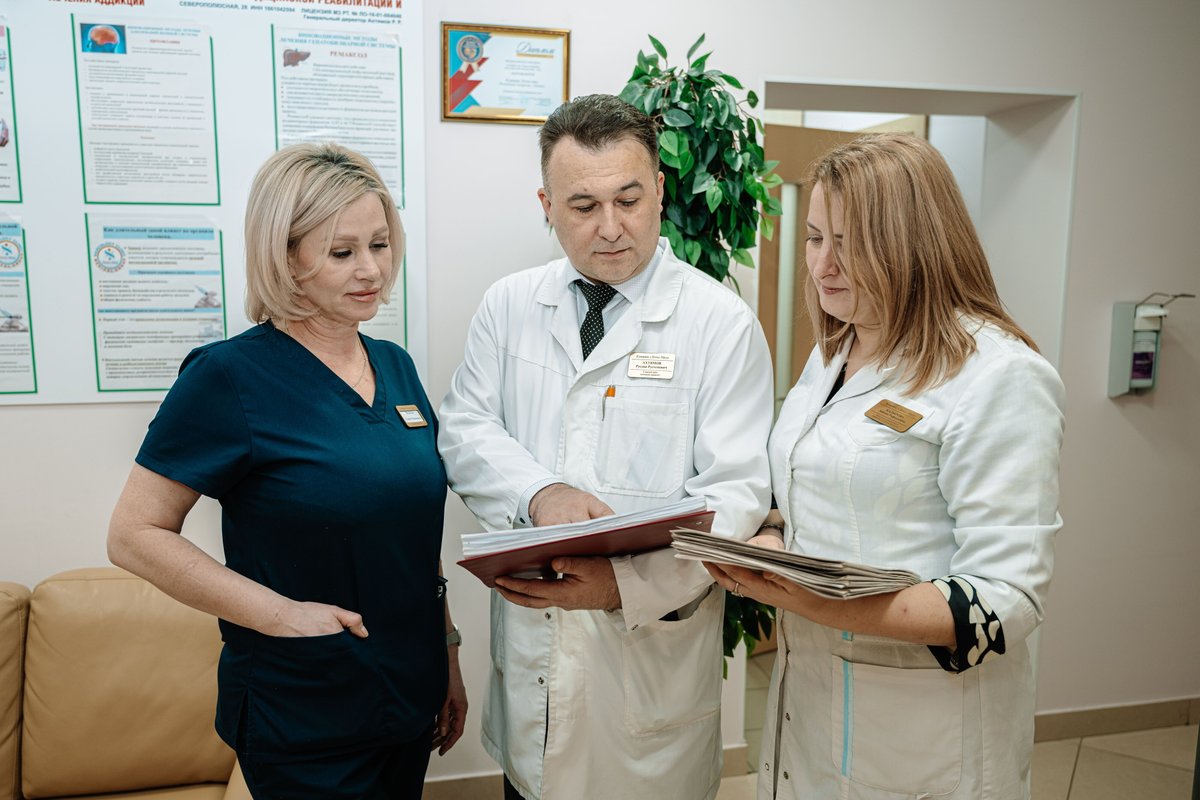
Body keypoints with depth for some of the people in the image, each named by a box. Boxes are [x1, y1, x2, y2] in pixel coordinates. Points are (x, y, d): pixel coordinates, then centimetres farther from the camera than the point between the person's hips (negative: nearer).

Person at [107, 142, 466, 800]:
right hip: (302, 725, -6)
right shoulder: (229, 376, -15)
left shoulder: (396, 367, 4)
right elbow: (134, 535, -14)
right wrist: (280, 613, -22)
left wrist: (449, 657, 10)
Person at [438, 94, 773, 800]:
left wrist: (628, 582, -28)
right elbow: (465, 431, 1)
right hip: (529, 642, 3)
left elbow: (734, 491, -14)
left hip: (654, 654, -3)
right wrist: (539, 491, -19)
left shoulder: (722, 322, -9)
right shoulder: (509, 305, 4)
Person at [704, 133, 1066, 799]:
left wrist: (825, 606, -33)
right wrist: (770, 544, -7)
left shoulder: (999, 376, -18)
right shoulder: (833, 355, 7)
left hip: (927, 725, -7)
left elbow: (1006, 599, -22)